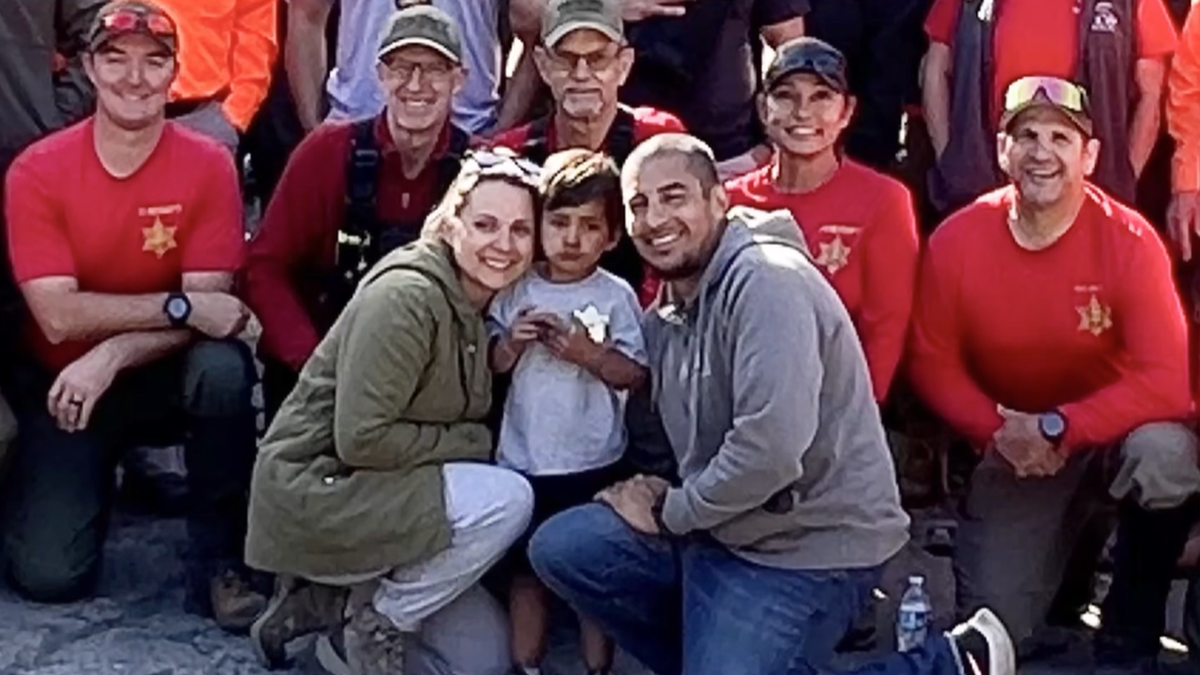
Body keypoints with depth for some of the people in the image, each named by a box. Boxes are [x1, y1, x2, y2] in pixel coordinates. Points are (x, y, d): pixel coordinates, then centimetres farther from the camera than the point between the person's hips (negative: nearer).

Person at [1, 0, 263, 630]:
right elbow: (59, 317, -21)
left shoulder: (208, 166, -13)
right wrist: (181, 306, -30)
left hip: (166, 377, 0)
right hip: (61, 383, 0)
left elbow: (207, 308, -18)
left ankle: (218, 560, -16)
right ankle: (96, 470, 20)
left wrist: (113, 354, -33)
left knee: (224, 367, -35)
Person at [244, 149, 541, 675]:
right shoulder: (404, 296, -23)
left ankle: (329, 602, 16)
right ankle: (373, 621, -8)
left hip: (371, 495, 9)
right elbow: (361, 439, -26)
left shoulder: (479, 304, 5)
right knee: (508, 500, -25)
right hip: (315, 491, -9)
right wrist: (473, 443, -17)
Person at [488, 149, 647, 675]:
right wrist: (511, 342, -14)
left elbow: (636, 376, -8)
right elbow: (491, 368, 5)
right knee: (524, 569, 14)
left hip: (593, 464, -3)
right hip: (522, 459, 3)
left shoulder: (616, 296, -7)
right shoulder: (516, 291, 0)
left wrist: (590, 354, -22)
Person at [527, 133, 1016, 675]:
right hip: (722, 525, 9)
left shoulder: (766, 281, -20)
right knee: (560, 548, 0)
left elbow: (771, 448, -29)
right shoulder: (664, 312, 10)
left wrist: (670, 512, -15)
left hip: (807, 545, -8)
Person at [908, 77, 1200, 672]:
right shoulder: (955, 242, -13)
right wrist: (999, 430, -19)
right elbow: (933, 363, -4)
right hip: (1010, 452, 2)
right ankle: (1060, 546, 29)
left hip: (1114, 432, -1)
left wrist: (1057, 427, -29)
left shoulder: (1129, 240, -21)